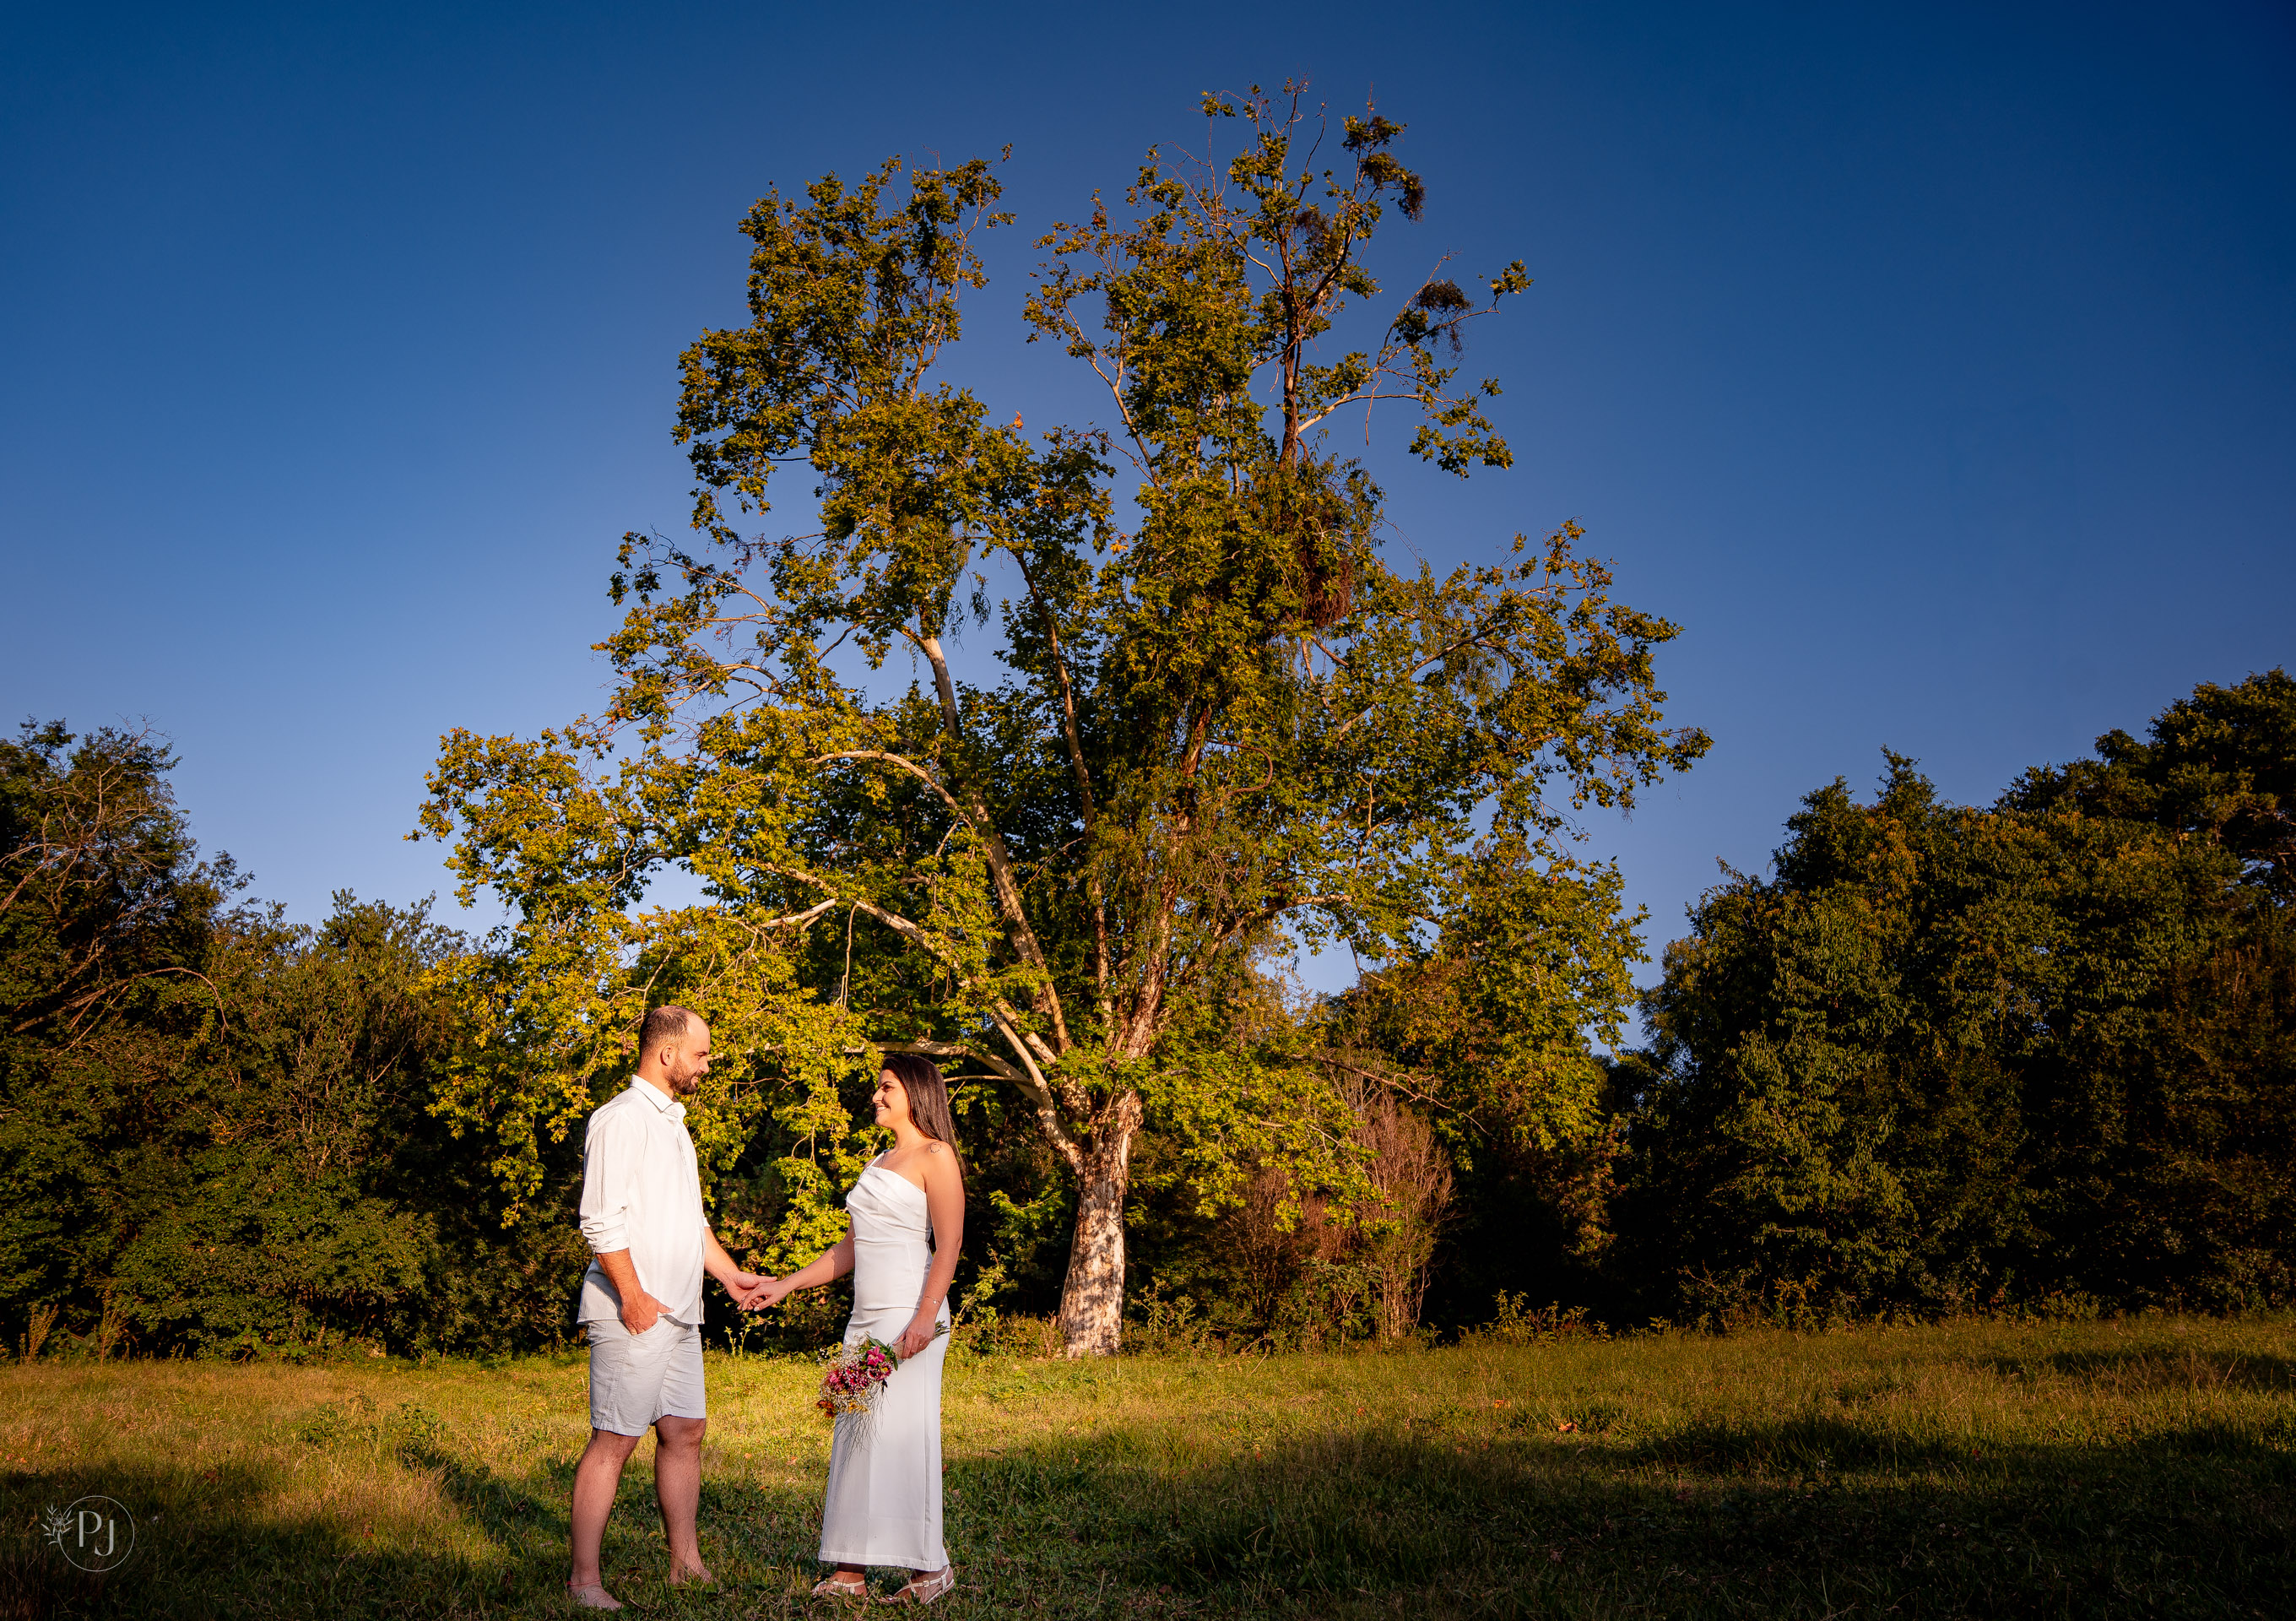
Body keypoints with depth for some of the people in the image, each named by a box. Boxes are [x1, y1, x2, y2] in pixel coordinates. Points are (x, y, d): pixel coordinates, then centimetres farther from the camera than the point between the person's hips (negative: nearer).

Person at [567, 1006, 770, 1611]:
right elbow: (601, 1221, -17)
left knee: (685, 1431, 11)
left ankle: (686, 1563, 20)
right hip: (634, 1313, -9)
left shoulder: (673, 1123, 20)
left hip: (679, 1313, 9)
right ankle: (584, 1578, 3)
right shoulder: (620, 1118, -10)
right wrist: (633, 1295, -19)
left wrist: (731, 1275, 23)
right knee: (614, 1440, -5)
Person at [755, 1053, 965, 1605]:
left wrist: (925, 1316, -23)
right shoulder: (880, 1163, 21)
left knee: (899, 1435, -8)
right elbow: (850, 1249, 24)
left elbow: (949, 1245, -12)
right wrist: (786, 1285, 21)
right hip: (866, 1318, 8)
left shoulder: (935, 1156, -3)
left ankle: (931, 1566, 3)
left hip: (908, 1315, -8)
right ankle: (850, 1572, 8)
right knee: (855, 1439, 5)